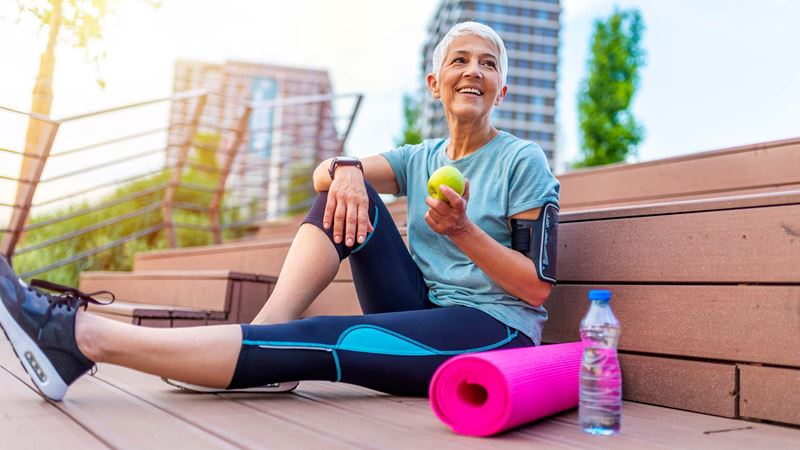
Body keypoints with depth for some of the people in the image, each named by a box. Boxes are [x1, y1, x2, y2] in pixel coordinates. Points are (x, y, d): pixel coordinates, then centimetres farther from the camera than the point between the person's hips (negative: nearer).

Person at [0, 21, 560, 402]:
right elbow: (322, 173, 1)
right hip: (423, 317, 6)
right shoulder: (421, 159, 15)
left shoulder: (523, 162, 0)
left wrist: (462, 231, -20)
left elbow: (538, 289, -6)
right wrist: (346, 170, -23)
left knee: (316, 343, -27)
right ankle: (265, 333, -20)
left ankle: (82, 335, -28)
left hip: (497, 334, -5)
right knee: (348, 193, -7)